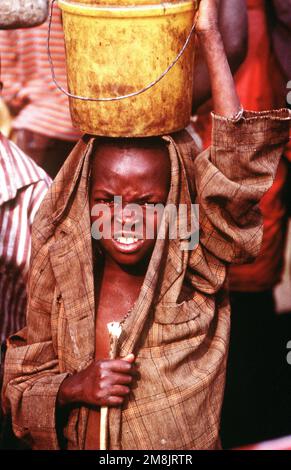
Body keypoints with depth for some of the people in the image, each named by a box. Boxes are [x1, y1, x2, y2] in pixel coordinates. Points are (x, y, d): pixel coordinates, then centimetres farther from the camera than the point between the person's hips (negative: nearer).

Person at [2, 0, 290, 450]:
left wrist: (210, 37, -30)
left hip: (186, 447, 0)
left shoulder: (195, 272, -16)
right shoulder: (62, 281, -12)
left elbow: (237, 167, -29)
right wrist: (75, 386, -25)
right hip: (81, 445, 1)